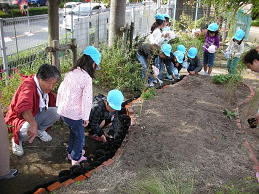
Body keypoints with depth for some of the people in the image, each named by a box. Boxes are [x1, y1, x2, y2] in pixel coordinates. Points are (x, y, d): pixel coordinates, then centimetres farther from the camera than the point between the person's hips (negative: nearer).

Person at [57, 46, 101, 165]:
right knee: (79, 135, 15)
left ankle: (70, 153, 43)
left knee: (73, 131, 28)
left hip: (63, 110, 7)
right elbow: (87, 99, -20)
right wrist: (86, 117, -11)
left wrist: (59, 105, 23)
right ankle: (76, 158, 29)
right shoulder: (87, 78, -19)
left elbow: (60, 89, 12)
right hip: (74, 113, -7)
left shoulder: (70, 73, 4)